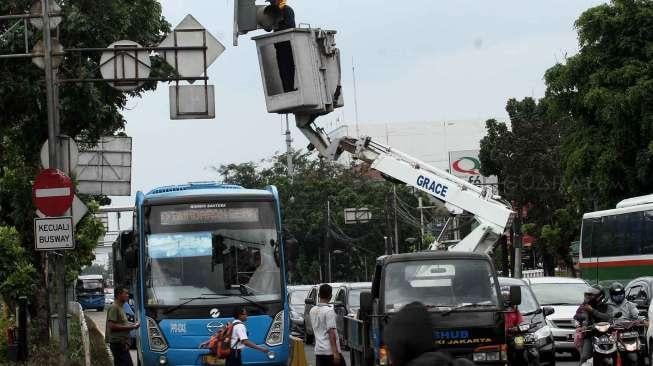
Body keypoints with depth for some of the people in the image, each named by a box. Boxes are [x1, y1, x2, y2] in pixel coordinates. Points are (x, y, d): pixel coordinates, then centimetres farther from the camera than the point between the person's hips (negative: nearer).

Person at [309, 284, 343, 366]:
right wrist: (335, 352, -19)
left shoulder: (312, 311, 9)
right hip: (330, 351, -7)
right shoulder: (329, 311, -13)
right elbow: (331, 332, -18)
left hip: (318, 351, 7)